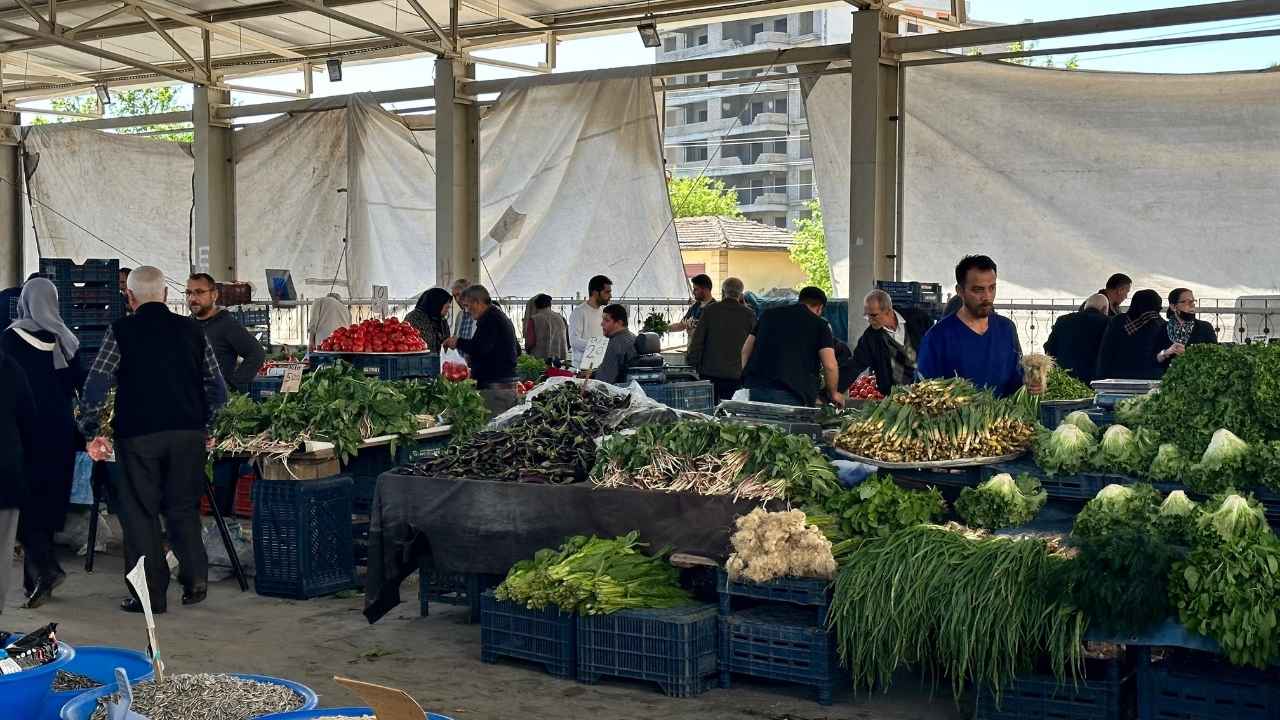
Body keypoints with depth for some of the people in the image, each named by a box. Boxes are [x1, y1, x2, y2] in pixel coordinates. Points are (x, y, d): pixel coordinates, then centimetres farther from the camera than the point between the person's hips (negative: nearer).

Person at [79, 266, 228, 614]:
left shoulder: (121, 331, -3)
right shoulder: (192, 330, 5)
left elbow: (95, 385, -4)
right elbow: (218, 387, 8)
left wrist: (90, 431, 6)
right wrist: (206, 423, 20)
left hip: (137, 434, -3)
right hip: (189, 431, 3)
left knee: (140, 512, 7)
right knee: (184, 508, 16)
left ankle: (152, 594, 10)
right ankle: (195, 580, 7)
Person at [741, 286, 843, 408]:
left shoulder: (770, 314, 20)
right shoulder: (820, 325, 7)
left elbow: (746, 350, 20)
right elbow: (829, 366, -1)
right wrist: (834, 394, 15)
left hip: (753, 386, 4)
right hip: (789, 394, -4)